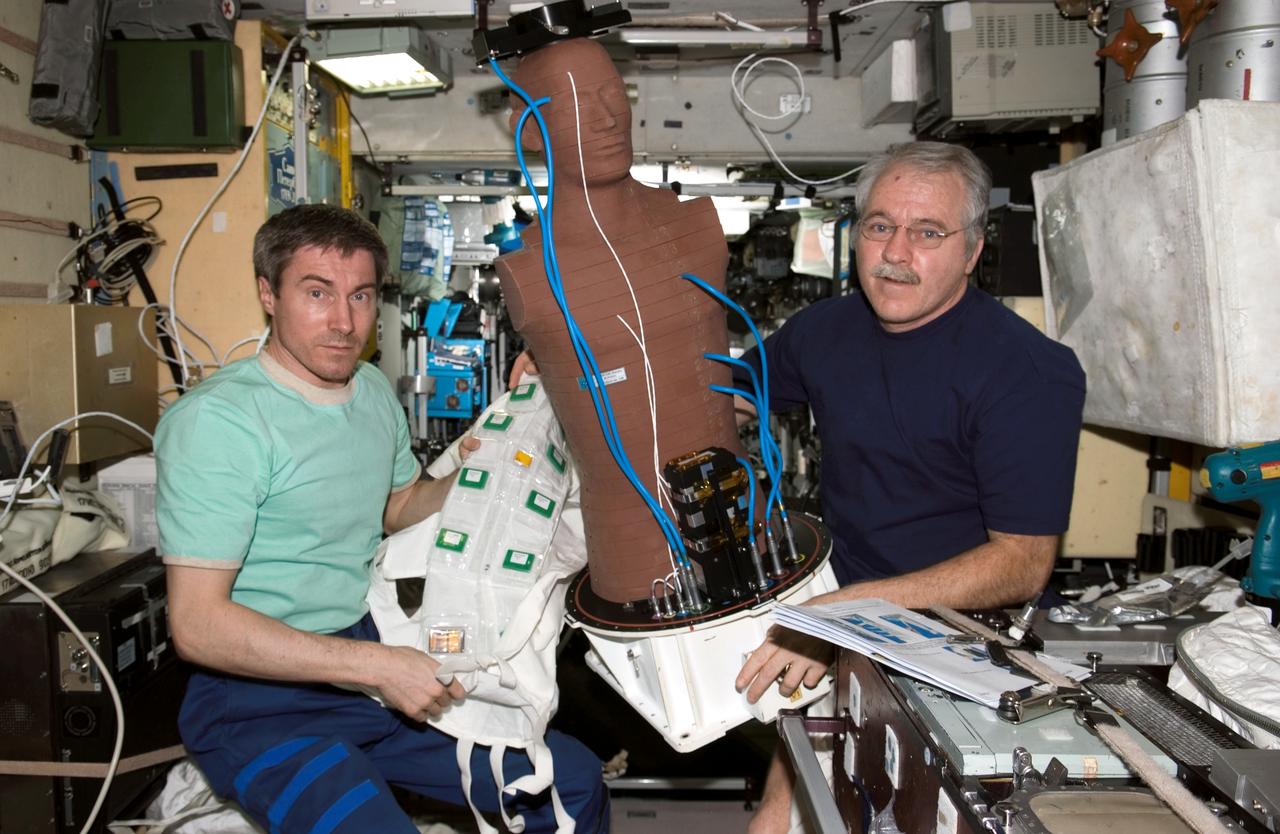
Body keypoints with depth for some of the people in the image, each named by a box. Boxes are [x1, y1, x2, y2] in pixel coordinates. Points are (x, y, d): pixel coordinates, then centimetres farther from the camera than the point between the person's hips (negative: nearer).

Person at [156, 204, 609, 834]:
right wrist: (376, 665, -23)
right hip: (264, 699, -6)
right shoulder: (215, 419, -17)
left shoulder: (374, 391, 8)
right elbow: (197, 623, -20)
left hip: (373, 655, 7)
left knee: (575, 780, 1)